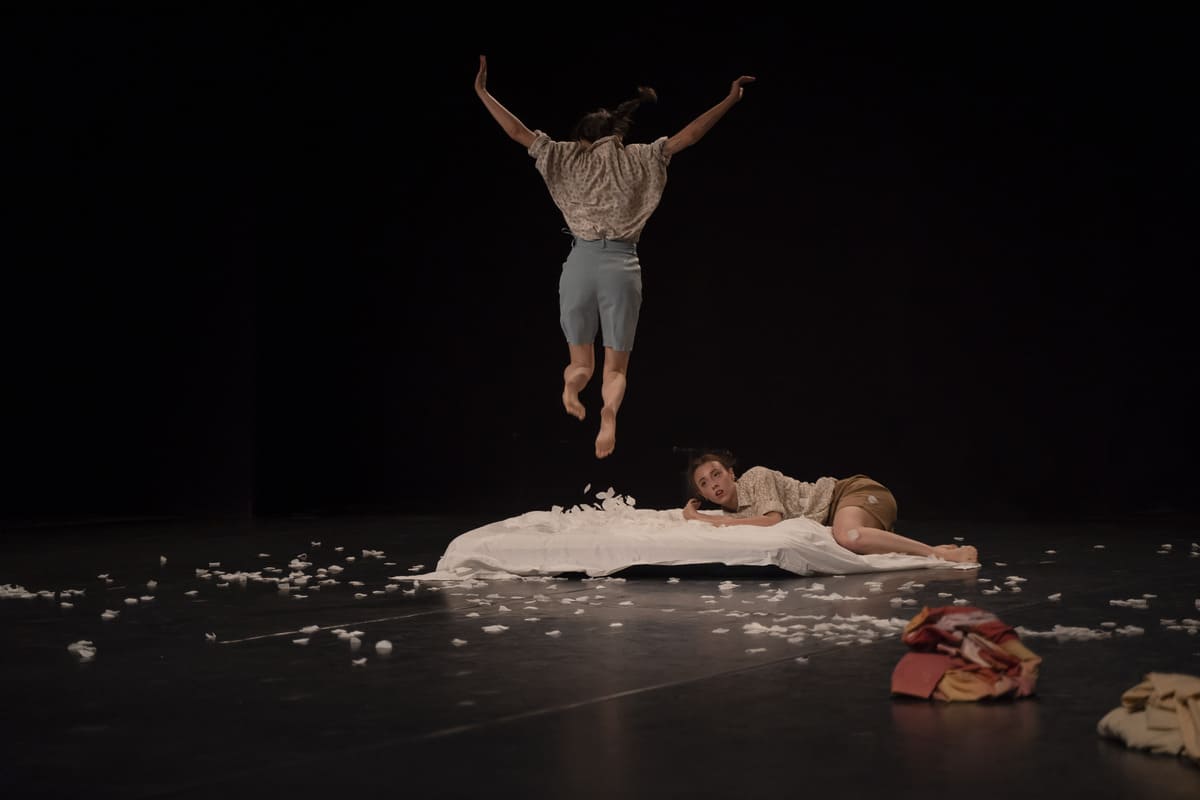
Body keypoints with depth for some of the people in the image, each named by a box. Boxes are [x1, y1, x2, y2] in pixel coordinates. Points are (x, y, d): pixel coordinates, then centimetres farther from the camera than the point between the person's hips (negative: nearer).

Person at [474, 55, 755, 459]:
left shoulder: (569, 156, 8)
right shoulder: (638, 159, 10)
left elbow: (517, 131, 9)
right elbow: (690, 135, 10)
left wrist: (482, 92, 17)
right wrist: (730, 100, 17)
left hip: (580, 263, 0)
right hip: (623, 267, 0)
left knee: (581, 361, 20)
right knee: (615, 367, 1)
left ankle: (572, 382, -14)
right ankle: (609, 410, -31)